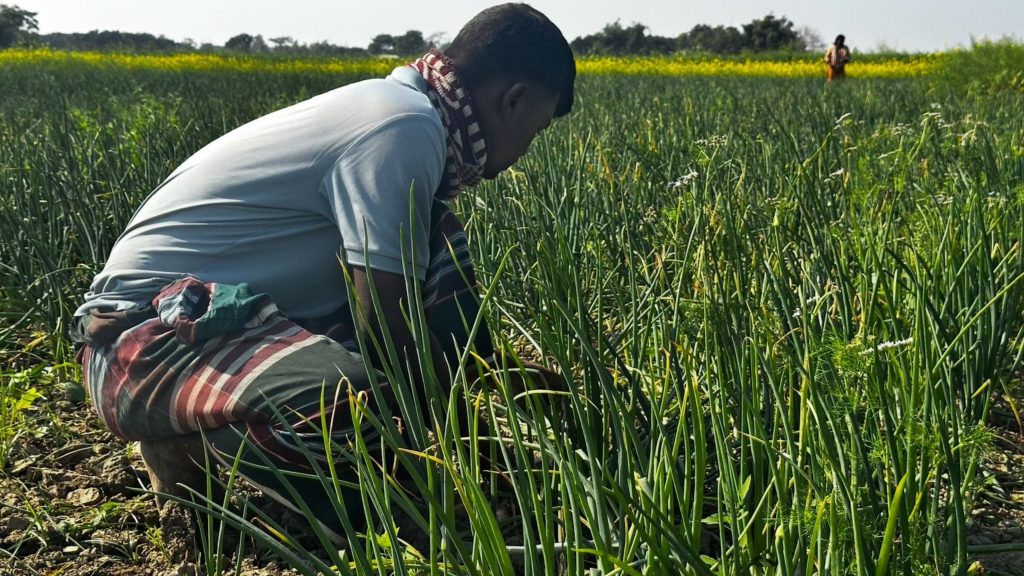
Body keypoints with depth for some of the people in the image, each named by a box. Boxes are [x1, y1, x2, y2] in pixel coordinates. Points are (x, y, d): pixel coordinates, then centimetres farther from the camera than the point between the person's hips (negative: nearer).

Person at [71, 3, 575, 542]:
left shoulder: (393, 103, 9)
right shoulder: (408, 130, -20)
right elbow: (384, 326, -21)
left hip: (223, 315, 9)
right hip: (150, 341, -9)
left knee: (436, 238, 5)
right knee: (357, 408, -37)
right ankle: (183, 443, -6)